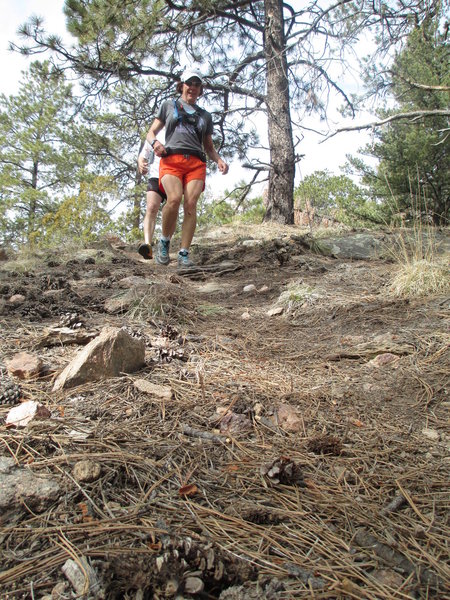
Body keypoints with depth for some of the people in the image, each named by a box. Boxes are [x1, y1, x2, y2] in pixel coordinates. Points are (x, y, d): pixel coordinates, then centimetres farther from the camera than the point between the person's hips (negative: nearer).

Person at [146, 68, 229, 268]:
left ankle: (184, 254, -19)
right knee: (174, 199, -28)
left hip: (196, 162, 2)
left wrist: (219, 160, 8)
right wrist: (155, 142, -5)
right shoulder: (168, 106, 24)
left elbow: (209, 147, 30)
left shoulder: (205, 115, 29)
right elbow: (151, 133, 20)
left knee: (191, 205, -20)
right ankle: (164, 242, -8)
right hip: (171, 159, -2)